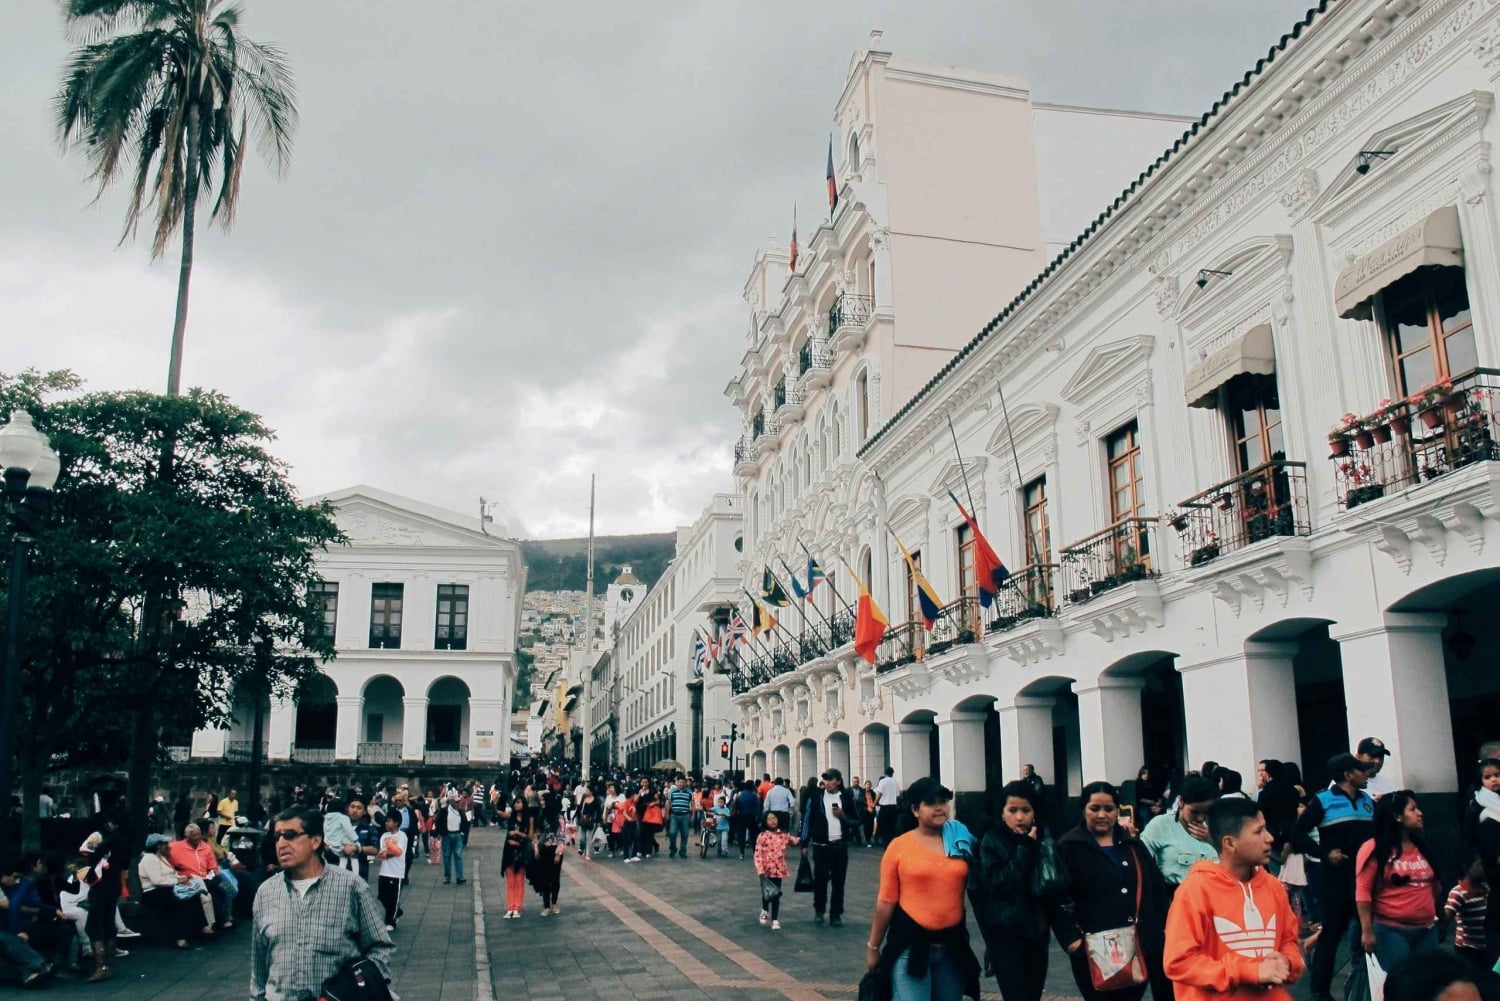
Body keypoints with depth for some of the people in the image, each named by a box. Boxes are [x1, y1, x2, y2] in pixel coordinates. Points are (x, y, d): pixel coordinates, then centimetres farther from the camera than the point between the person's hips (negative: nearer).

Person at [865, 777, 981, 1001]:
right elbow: (886, 901, -1)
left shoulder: (962, 841, 2)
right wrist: (873, 945, 3)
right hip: (910, 943, -3)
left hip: (953, 944, 3)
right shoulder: (899, 846, -5)